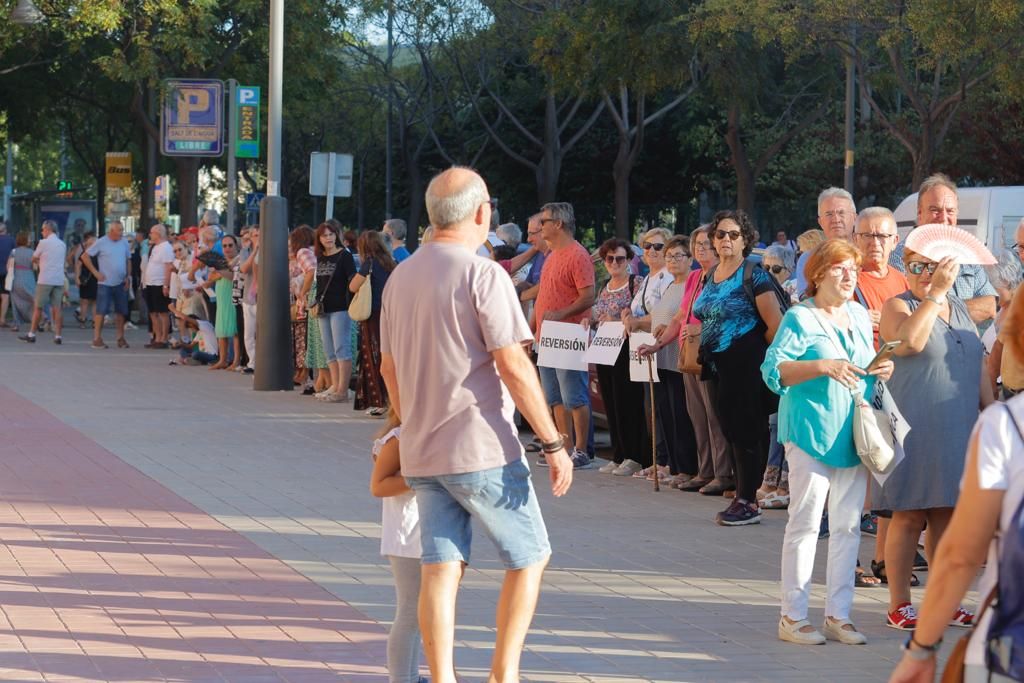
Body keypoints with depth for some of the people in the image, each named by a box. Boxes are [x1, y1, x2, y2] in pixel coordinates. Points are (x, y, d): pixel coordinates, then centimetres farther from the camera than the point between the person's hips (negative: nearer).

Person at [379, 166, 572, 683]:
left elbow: (388, 366, 19)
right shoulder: (482, 274, -12)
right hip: (482, 449, -7)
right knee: (529, 557, 7)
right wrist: (554, 443, -14)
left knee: (440, 568, 6)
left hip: (420, 452, 7)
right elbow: (512, 365, -17)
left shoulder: (400, 277, 11)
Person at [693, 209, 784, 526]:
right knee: (731, 429, 9)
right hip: (718, 365, 8)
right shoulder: (710, 277, 13)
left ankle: (748, 501, -2)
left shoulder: (754, 276, -11)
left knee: (746, 431, -6)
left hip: (746, 364, -8)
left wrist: (756, 353, -4)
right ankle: (744, 497, 15)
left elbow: (775, 325, -15)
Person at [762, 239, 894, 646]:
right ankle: (793, 617, 1)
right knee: (805, 522, -5)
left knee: (848, 526, 7)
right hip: (811, 431, -7)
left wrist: (884, 369, 3)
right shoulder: (800, 318, -6)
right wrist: (823, 367, -25)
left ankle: (838, 615, 15)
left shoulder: (860, 316, 14)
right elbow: (772, 370, -14)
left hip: (853, 435, 7)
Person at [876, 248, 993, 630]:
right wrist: (936, 293, -23)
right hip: (914, 427, -6)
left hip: (958, 431, 6)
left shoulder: (961, 309, 15)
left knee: (946, 516, 9)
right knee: (909, 516, -3)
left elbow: (978, 370, 19)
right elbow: (911, 341, -26)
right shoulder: (898, 307, -4)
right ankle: (899, 606, 3)